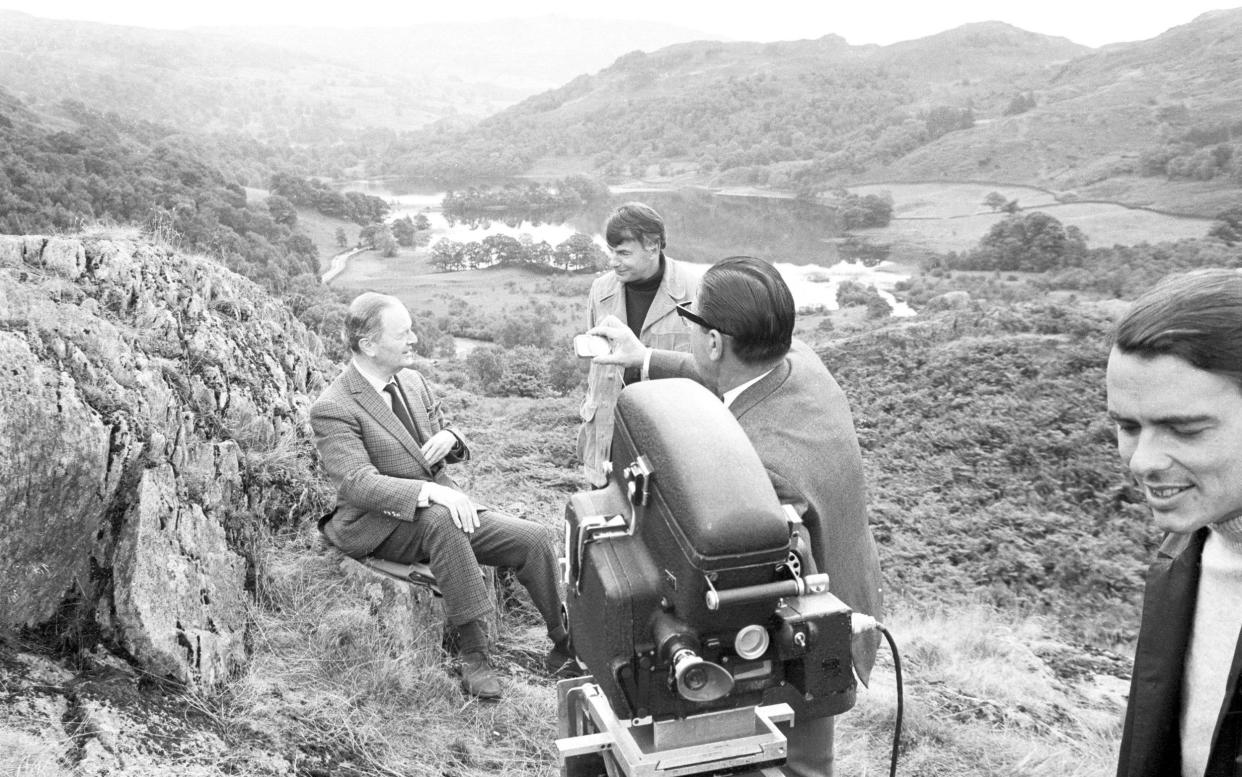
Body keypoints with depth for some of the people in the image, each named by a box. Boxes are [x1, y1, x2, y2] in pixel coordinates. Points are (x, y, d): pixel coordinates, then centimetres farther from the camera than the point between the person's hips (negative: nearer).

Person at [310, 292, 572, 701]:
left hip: (444, 507, 7)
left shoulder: (413, 380, 8)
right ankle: (473, 652, -31)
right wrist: (430, 491, -38)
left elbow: (444, 432, 21)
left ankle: (565, 642, 4)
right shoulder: (332, 409, -15)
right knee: (439, 520, -39)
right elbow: (357, 484, -26)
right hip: (381, 526, -7)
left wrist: (449, 438, -6)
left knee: (535, 539, -10)